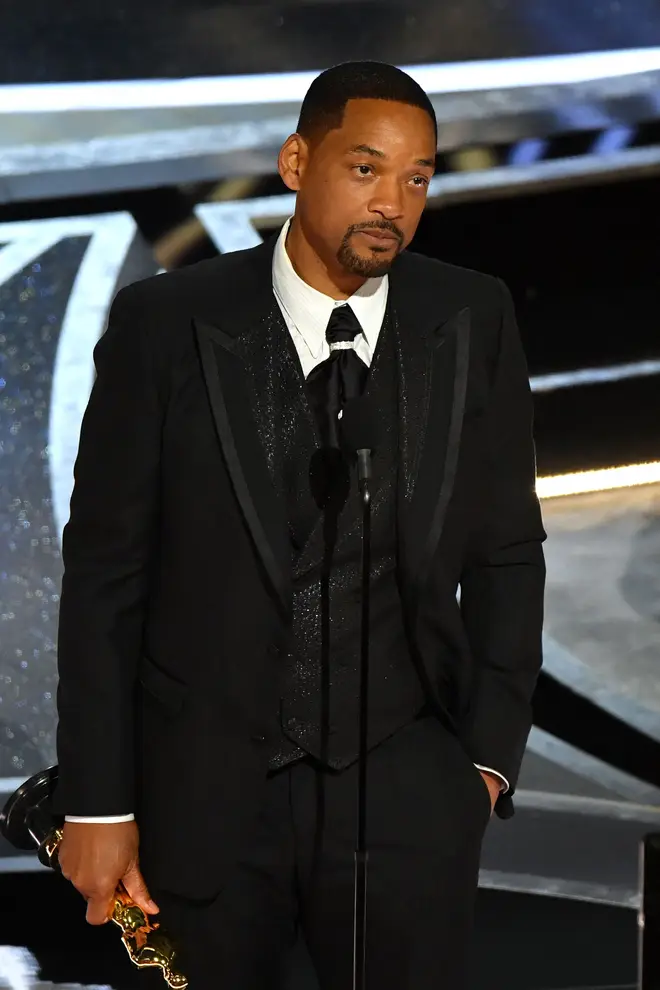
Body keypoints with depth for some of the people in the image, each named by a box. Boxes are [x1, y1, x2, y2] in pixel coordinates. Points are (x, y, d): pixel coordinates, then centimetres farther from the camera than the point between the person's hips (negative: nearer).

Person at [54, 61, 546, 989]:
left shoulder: (474, 321, 0)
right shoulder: (166, 322, -5)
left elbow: (506, 550, 7)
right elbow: (105, 567, -3)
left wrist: (489, 755, 3)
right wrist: (97, 802, -4)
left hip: (406, 796, 1)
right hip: (201, 796, -1)